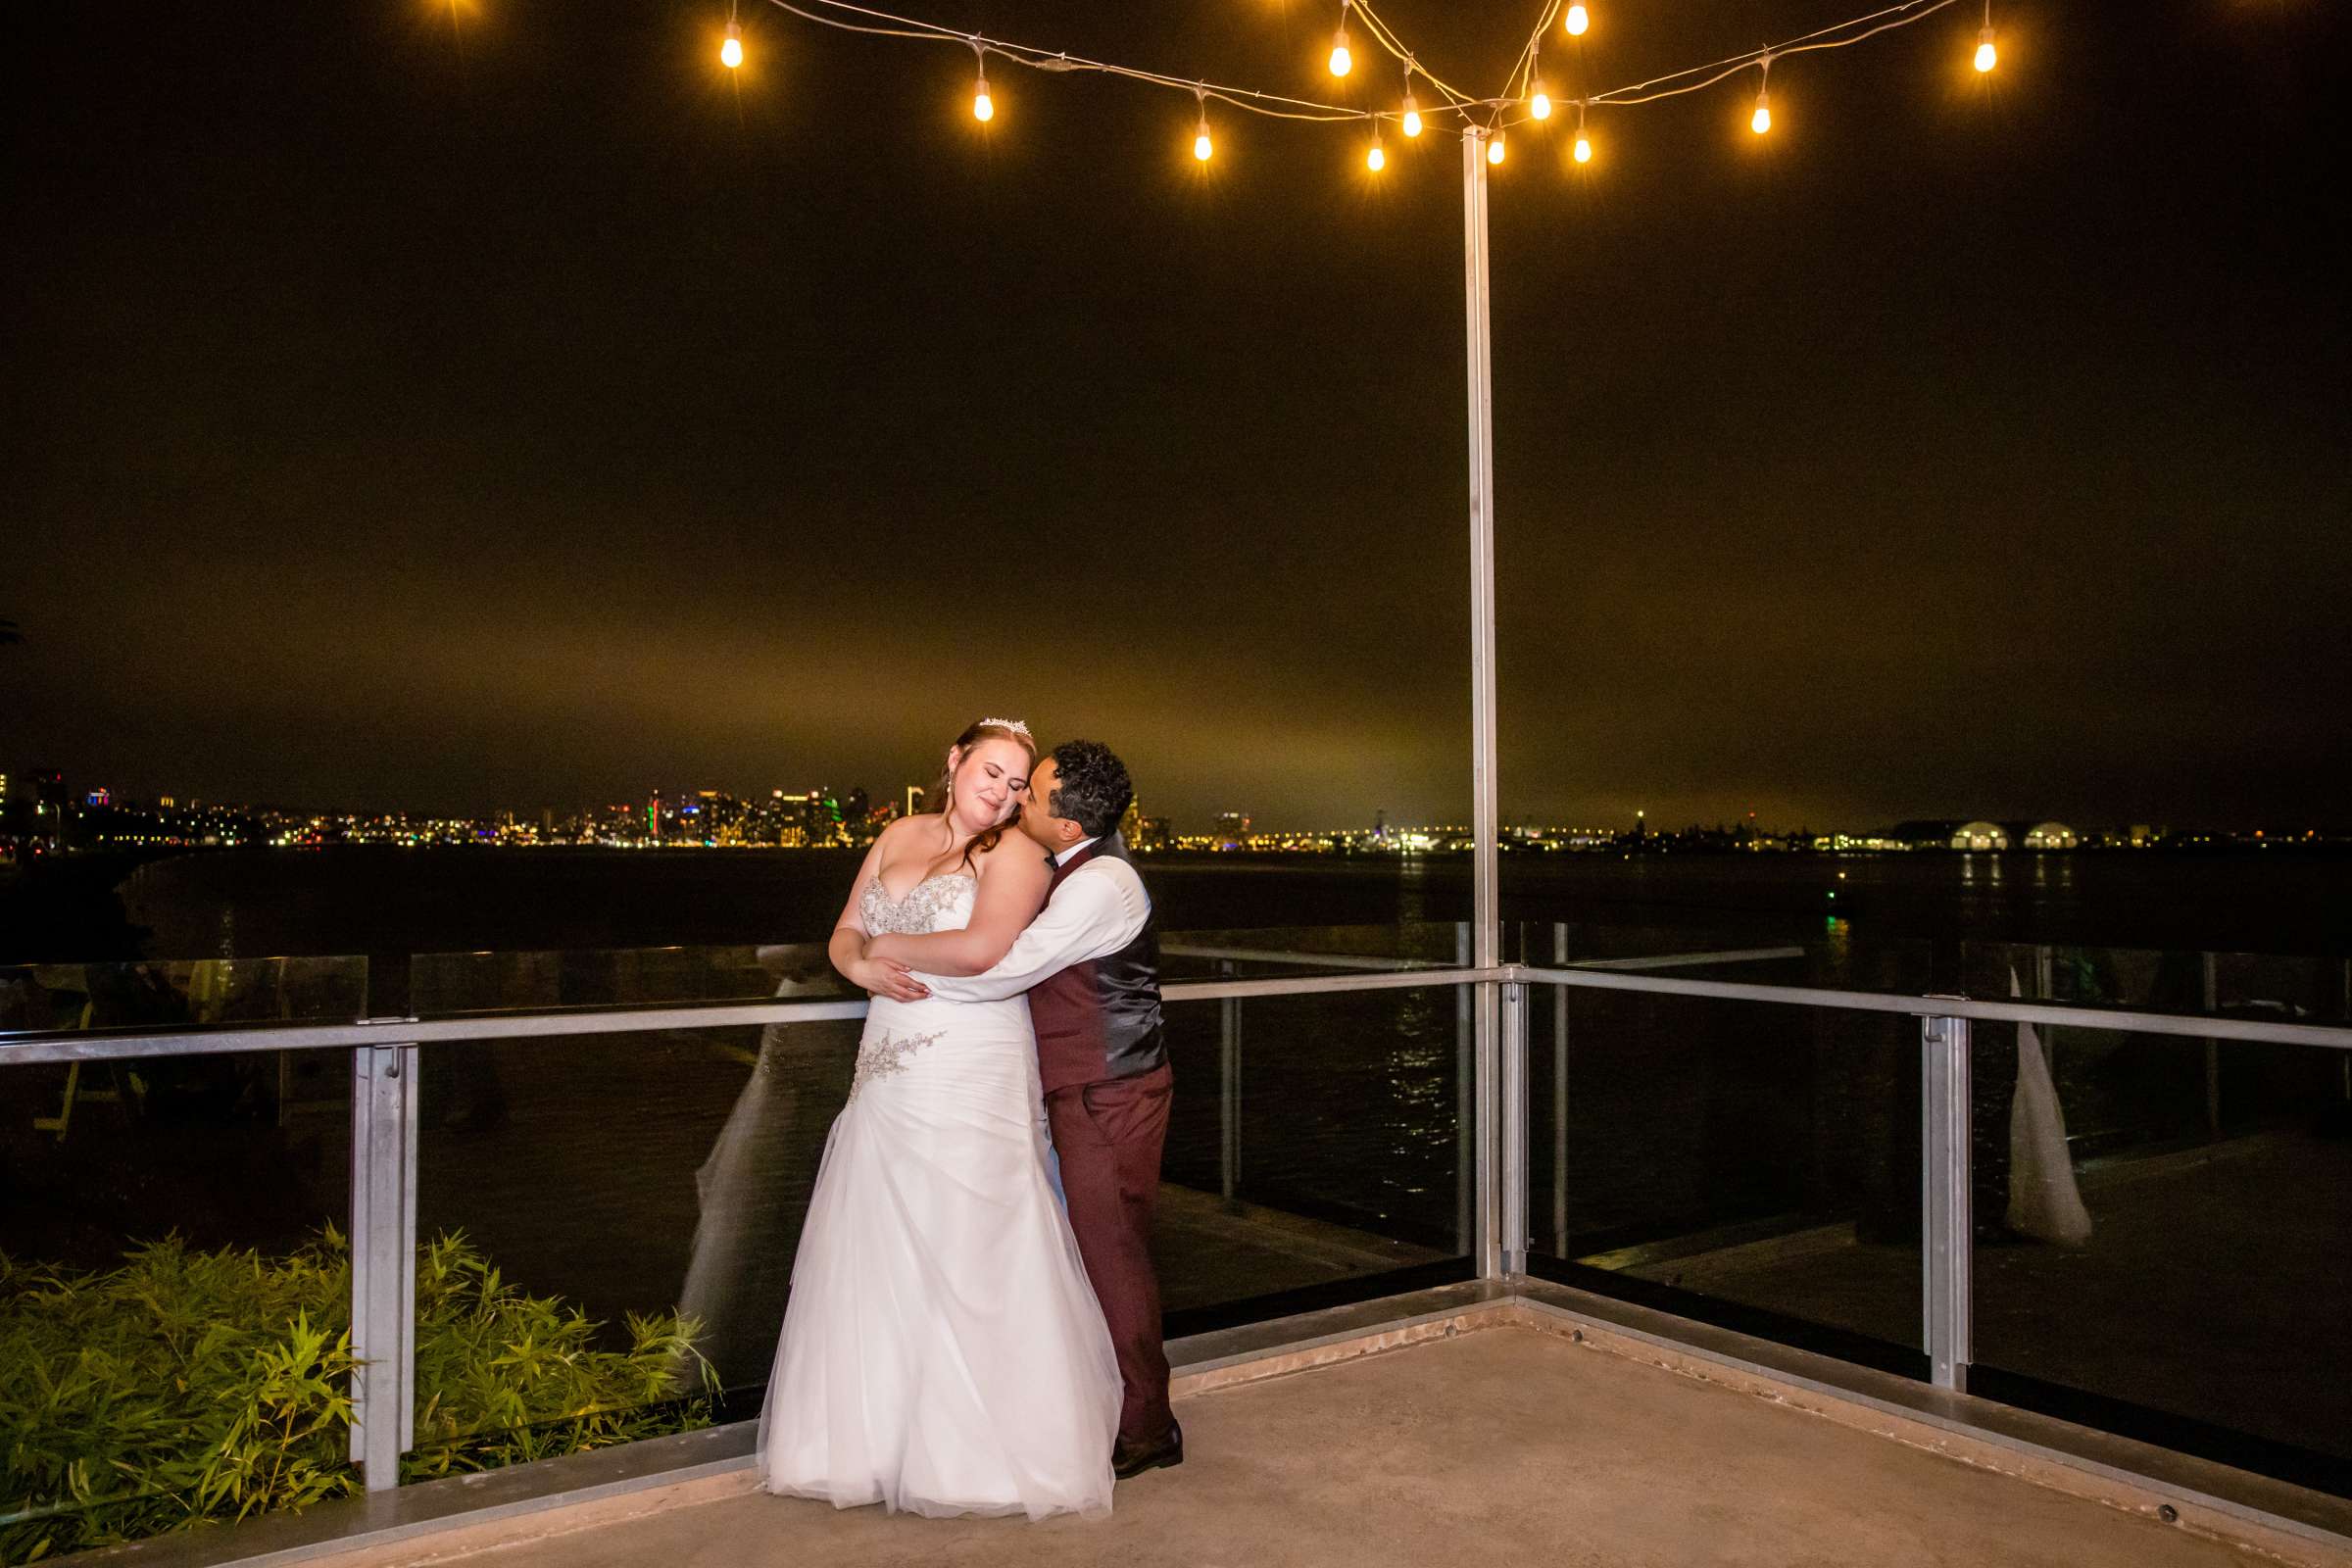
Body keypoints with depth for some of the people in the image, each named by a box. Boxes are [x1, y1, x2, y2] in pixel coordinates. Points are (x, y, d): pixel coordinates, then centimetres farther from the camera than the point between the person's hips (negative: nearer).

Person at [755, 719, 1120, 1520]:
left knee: (970, 1254, 0)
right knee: (875, 1252, 10)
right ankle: (876, 1434, 24)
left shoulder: (1015, 853, -7)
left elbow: (981, 948, -22)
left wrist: (888, 940, -7)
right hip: (890, 1075, 6)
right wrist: (862, 965, -10)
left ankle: (993, 1448, 14)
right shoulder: (899, 837, 12)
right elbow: (844, 936, 13)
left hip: (974, 1078, -6)